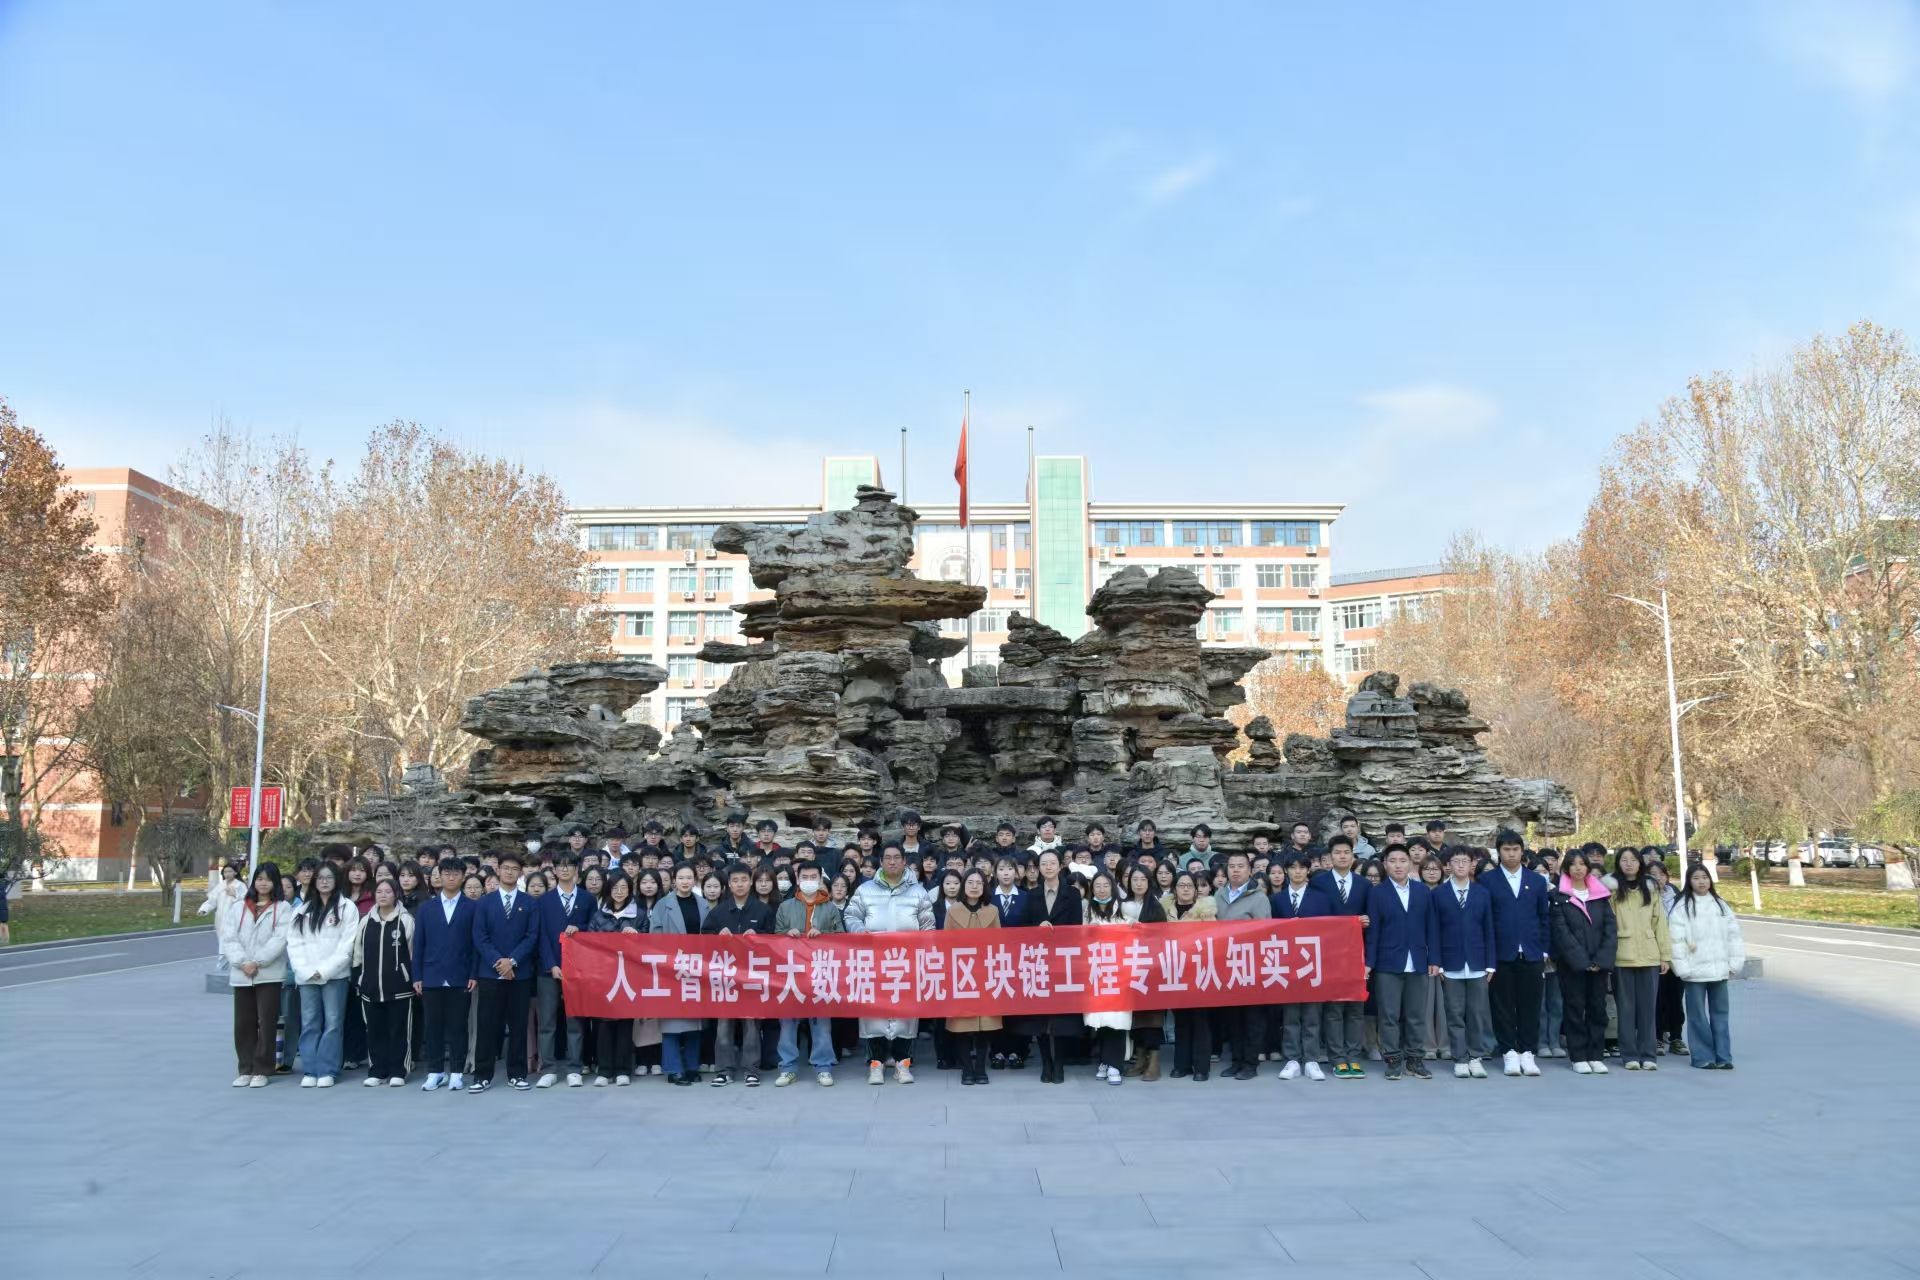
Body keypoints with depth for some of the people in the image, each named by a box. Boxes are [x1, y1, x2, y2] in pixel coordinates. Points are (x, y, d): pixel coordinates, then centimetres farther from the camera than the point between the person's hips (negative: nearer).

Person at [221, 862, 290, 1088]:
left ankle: (261, 1070, 7)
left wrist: (257, 962, -15)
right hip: (240, 975, 3)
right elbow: (228, 938, 4)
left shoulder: (282, 908, 2)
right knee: (243, 1024, 8)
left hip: (269, 974, -3)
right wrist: (242, 962, -10)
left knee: (266, 1023, -2)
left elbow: (280, 939, -8)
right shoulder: (238, 907, 13)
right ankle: (246, 1069, 18)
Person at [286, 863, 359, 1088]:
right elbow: (294, 942, 6)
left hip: (334, 975, -3)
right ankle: (310, 1071, 10)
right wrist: (306, 970, -7)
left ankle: (327, 1071, 3)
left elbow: (347, 945, -6)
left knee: (333, 1022, -3)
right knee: (309, 1023, 4)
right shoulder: (304, 909, 14)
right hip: (306, 976, 3)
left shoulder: (347, 908, 1)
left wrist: (324, 970, -11)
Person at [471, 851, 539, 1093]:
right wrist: (497, 961, -12)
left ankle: (516, 1074, 10)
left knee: (518, 1024, 3)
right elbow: (479, 936, 0)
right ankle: (483, 1075, 5)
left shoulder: (529, 903, 8)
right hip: (490, 972, 0)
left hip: (520, 972, 0)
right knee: (487, 1025, 0)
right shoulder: (485, 901, 8)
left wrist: (512, 960, -12)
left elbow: (532, 936, 0)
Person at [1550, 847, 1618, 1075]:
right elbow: (1562, 932, -6)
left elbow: (1611, 928, 4)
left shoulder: (1600, 895, 9)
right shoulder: (1559, 897, 0)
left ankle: (1596, 1056, 12)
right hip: (1571, 964, -3)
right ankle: (1578, 1057, 7)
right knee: (1574, 1009, 1)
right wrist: (1582, 961, -13)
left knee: (1598, 1008, 5)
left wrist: (1602, 959, -8)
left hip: (1599, 964, 3)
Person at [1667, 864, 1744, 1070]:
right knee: (1698, 1015, 0)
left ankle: (1722, 1056, 14)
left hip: (1719, 968, 4)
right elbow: (1676, 939, -8)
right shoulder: (1682, 906, -4)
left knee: (1720, 1012, 8)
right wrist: (1682, 967, -13)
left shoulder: (1720, 905, 11)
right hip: (1695, 970, -4)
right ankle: (1703, 1057, 7)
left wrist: (1735, 962, 4)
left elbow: (1733, 934, 11)